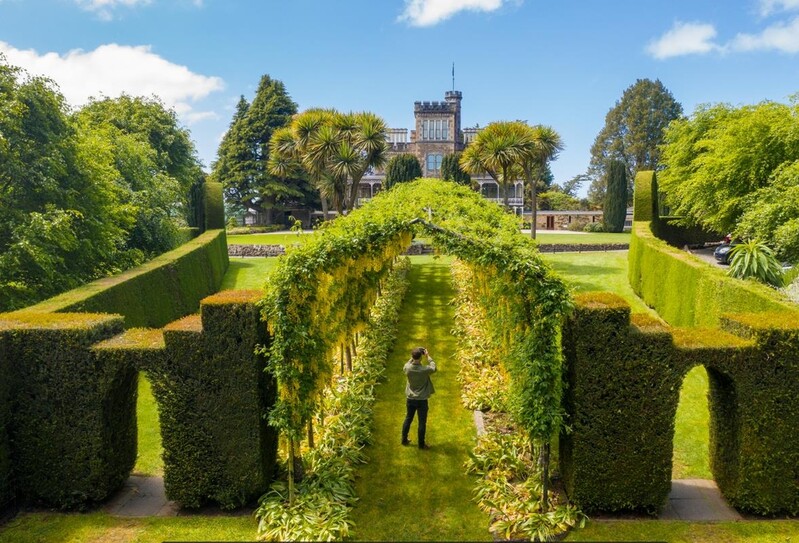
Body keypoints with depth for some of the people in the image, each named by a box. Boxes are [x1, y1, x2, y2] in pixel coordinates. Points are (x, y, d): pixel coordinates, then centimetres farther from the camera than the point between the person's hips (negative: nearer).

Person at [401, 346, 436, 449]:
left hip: (410, 399, 4)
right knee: (422, 422, 11)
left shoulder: (407, 368, -15)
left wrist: (413, 357, 8)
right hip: (422, 400, -3)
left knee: (408, 419, 21)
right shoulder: (425, 369, -24)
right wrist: (428, 356, 3)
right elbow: (433, 368, -1)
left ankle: (404, 440, 33)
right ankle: (421, 444, 22)